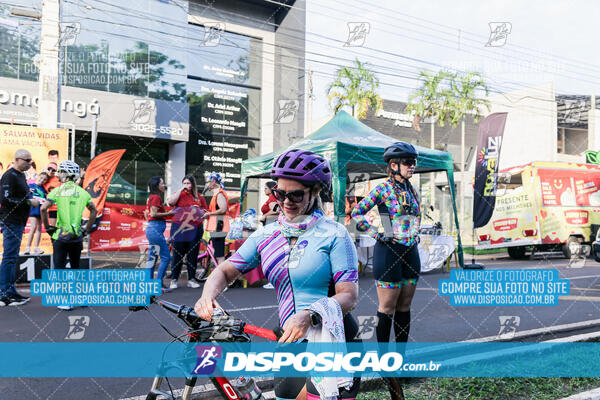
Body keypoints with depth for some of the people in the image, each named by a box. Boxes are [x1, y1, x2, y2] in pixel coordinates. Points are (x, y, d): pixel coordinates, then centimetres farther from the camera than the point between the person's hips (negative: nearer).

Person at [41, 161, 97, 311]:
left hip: (60, 236, -3)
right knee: (76, 268, 20)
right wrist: (87, 229, 14)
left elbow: (43, 208, -14)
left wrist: (47, 227, -2)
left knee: (59, 268, 3)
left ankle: (66, 301, -2)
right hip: (77, 236, 4)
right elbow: (94, 211, 9)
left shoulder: (58, 191, -4)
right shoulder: (82, 192, 6)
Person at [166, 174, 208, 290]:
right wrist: (181, 189, -8)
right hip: (180, 229, -2)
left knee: (193, 255, 6)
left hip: (195, 229, 2)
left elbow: (205, 211, 20)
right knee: (178, 255, 1)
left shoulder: (200, 197, 13)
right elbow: (170, 202, -12)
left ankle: (191, 279, 14)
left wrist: (200, 213, -2)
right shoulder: (179, 194, 8)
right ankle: (174, 279, 8)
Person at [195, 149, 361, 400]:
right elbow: (225, 271, 7)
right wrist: (208, 295, -16)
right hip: (291, 342, 5)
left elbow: (349, 296, -15)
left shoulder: (334, 235, -8)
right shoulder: (266, 235, 6)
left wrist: (309, 316, -31)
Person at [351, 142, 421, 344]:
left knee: (404, 306, 11)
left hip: (411, 252, 7)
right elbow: (356, 213, -10)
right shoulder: (383, 189, -8)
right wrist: (377, 235, -12)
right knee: (387, 307, 0)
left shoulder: (412, 190, 12)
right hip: (389, 251, -7)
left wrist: (415, 234, 16)